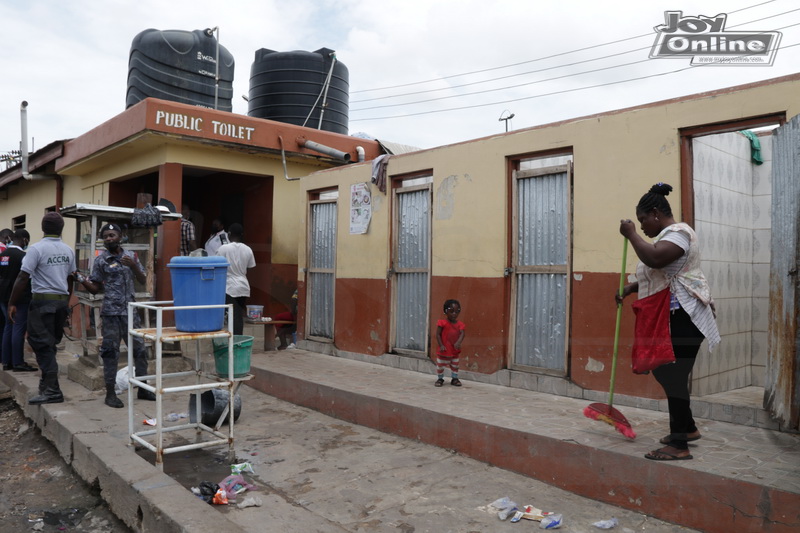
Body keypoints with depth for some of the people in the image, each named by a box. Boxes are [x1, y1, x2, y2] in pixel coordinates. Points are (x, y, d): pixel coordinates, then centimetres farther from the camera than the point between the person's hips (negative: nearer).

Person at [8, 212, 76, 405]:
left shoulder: (37, 249, -11)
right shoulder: (68, 250, 7)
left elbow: (22, 278, -13)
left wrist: (12, 303, -5)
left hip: (43, 301, -6)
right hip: (62, 301, 6)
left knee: (42, 345, -4)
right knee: (51, 343, 16)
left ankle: (52, 390, -7)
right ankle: (48, 380, 24)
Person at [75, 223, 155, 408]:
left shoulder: (130, 256, 9)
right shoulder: (100, 260, 1)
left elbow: (142, 280, 8)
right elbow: (95, 289, 2)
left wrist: (133, 266, -9)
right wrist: (82, 280, -16)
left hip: (130, 311, 3)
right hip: (111, 312, -3)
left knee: (139, 349, 7)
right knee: (110, 352, 1)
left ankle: (143, 389, 19)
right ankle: (110, 393, 11)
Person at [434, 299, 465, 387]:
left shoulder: (460, 324, -3)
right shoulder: (442, 323, -13)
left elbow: (462, 334, -14)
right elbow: (438, 334, -11)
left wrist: (458, 342, -32)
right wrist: (441, 345, -18)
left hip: (455, 351, 3)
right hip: (444, 350, -3)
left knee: (455, 366, 15)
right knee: (440, 366, 10)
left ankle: (454, 378, 32)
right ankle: (440, 379, 28)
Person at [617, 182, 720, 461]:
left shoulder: (678, 232, -13)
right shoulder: (666, 236, 19)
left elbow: (654, 259, -32)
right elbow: (654, 273, 25)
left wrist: (630, 234, -18)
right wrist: (629, 288, 9)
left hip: (683, 318, -11)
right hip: (668, 318, 11)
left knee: (673, 376, -9)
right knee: (662, 371, 15)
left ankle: (680, 445, -3)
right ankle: (688, 428, 30)